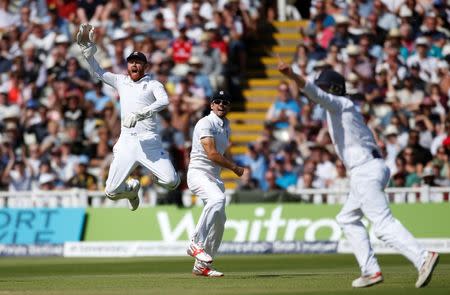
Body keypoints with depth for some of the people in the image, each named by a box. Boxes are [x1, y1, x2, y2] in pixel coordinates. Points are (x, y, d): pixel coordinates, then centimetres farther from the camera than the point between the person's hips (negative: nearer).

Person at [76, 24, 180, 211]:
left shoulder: (153, 84, 6)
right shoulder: (121, 81, 20)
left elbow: (164, 101, -13)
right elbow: (98, 72, 16)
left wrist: (140, 114, -25)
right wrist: (87, 48, 4)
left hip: (148, 140, -3)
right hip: (126, 141, 3)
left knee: (171, 181, -20)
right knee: (112, 192, -5)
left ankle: (156, 173, 17)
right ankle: (132, 188, 31)